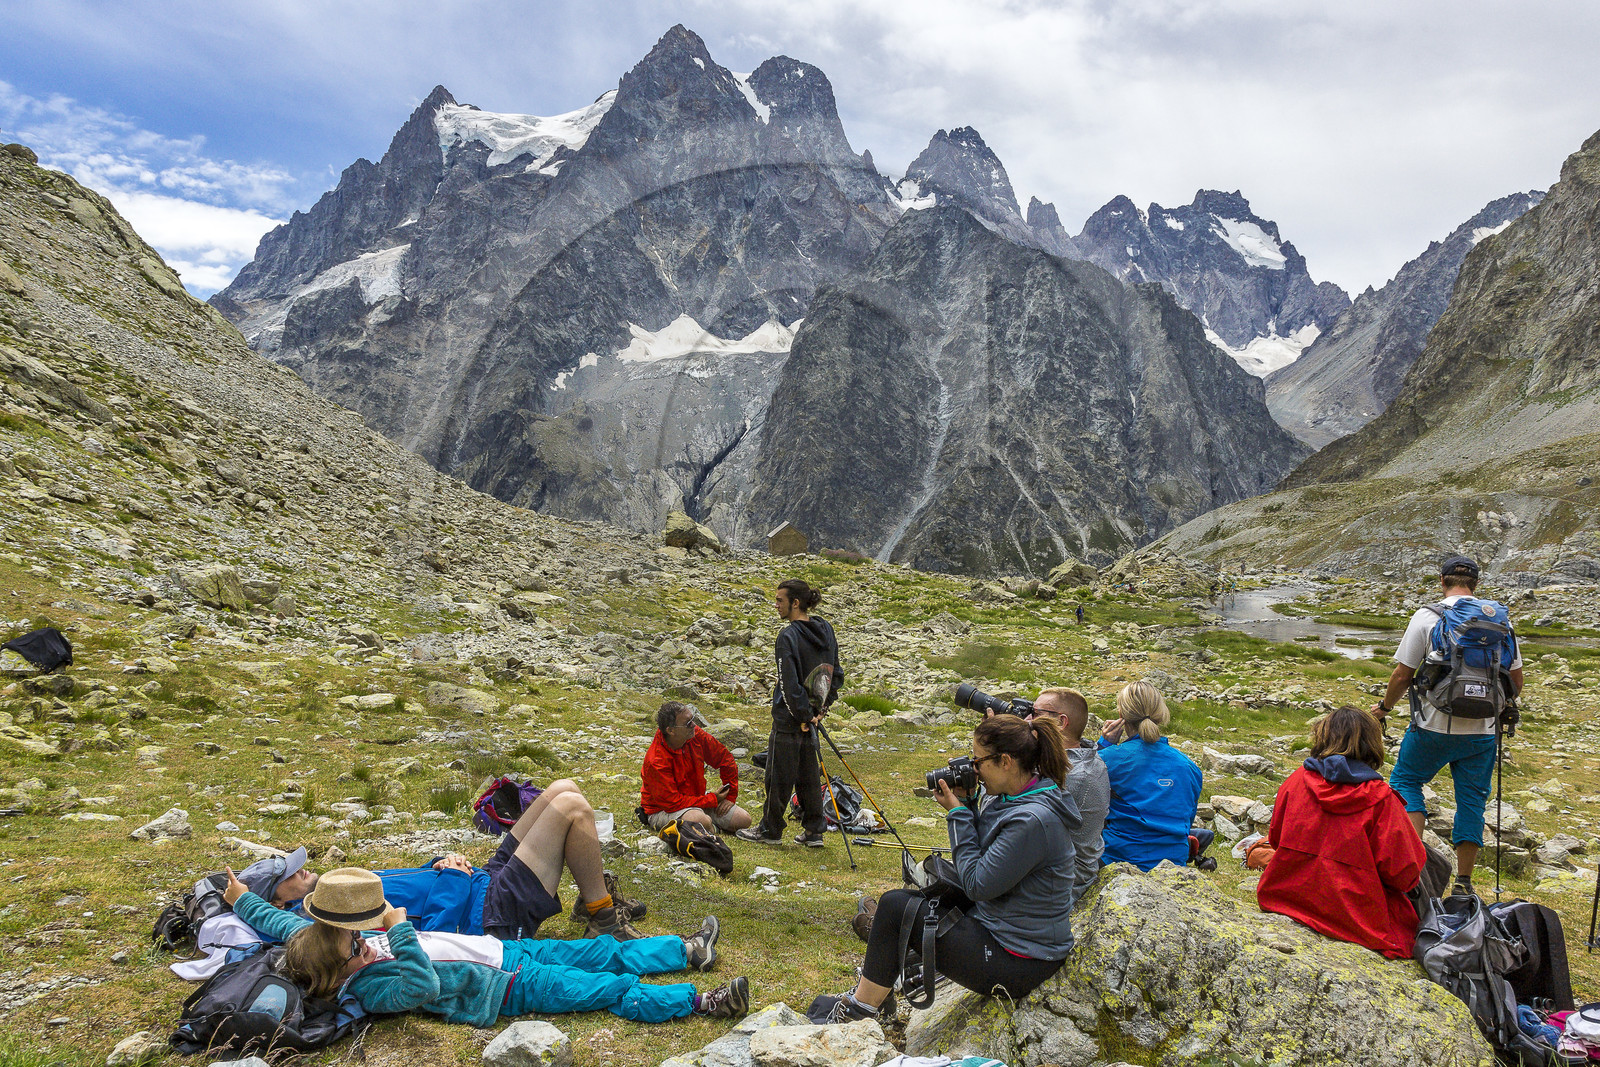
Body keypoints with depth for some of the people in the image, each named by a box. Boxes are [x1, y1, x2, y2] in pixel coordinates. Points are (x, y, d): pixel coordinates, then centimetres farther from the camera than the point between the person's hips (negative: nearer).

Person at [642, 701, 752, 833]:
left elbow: (725, 757, 5)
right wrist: (712, 800, -21)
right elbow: (671, 802, -26)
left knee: (743, 820, -9)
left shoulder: (696, 735, -10)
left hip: (695, 799, 7)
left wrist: (730, 796, 4)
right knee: (703, 822, -37)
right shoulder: (655, 762, -28)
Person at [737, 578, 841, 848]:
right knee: (809, 774, 15)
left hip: (789, 718, -7)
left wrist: (802, 715, -14)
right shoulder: (826, 631, 5)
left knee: (779, 775, 5)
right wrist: (822, 707, 11)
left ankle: (770, 830, 18)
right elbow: (836, 673, 11)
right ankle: (814, 831, 19)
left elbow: (789, 684, -21)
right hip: (811, 715, 7)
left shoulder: (788, 636, -18)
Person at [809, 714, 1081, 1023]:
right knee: (900, 900, 14)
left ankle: (860, 1008, 12)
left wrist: (959, 813, -14)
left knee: (895, 907, -6)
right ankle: (874, 995, 26)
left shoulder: (1033, 820, -27)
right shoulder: (1014, 798, 3)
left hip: (1021, 961, -10)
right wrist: (965, 804, -2)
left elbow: (977, 885, -22)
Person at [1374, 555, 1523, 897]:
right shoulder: (1499, 618, 3)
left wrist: (1385, 706, 10)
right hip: (1483, 731, 3)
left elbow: (1403, 674, -7)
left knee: (1405, 782, 13)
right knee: (1471, 799, 12)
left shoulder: (1427, 616, -7)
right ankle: (1464, 884, 18)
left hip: (1434, 727, -3)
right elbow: (1516, 680, 7)